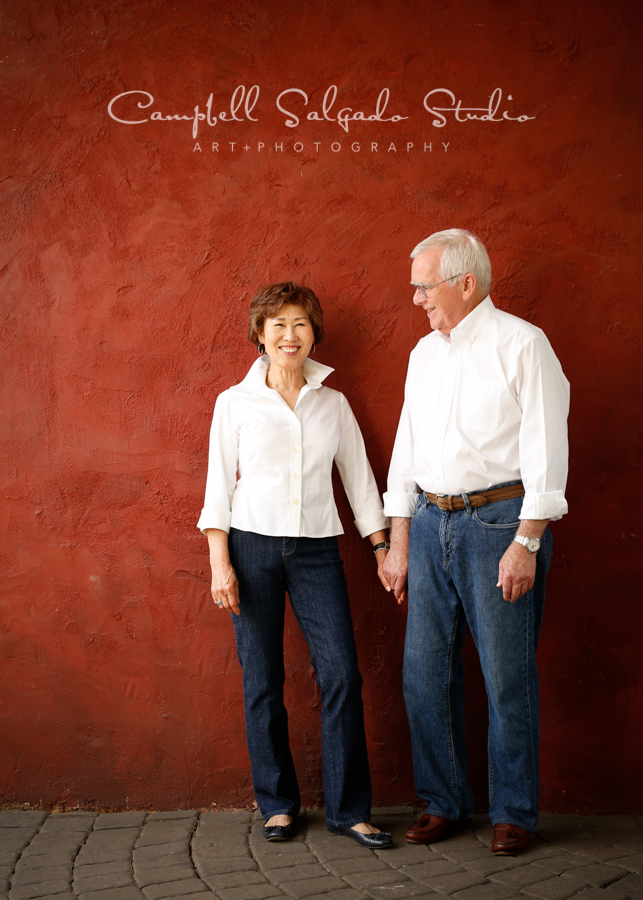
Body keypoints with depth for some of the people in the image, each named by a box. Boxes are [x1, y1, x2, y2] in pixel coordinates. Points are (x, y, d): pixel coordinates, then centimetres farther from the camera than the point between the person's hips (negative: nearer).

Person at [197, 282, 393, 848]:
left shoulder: (333, 404, 9)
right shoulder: (235, 403, 3)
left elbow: (359, 478, 12)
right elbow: (220, 484, 2)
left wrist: (382, 548, 8)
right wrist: (220, 562, -5)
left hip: (317, 550, 2)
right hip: (252, 545, -1)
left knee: (342, 675, -6)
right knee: (262, 682, 2)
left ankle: (349, 809, 6)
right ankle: (278, 804, 18)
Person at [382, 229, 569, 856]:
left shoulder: (521, 344, -5)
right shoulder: (424, 353, 14)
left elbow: (545, 450, -10)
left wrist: (526, 544, -16)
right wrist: (398, 542, 13)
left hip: (499, 519, -6)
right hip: (431, 522, 6)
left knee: (508, 676, 0)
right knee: (426, 670, 7)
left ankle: (513, 813, 16)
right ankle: (443, 803, 21)